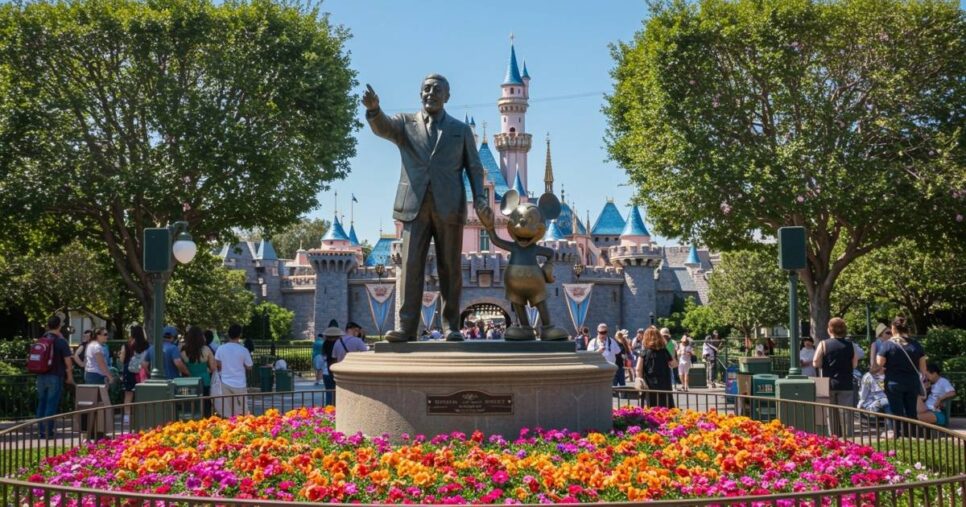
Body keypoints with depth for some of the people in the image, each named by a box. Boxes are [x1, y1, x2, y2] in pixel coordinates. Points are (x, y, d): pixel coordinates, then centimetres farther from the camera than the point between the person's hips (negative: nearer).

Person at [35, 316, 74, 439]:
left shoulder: (41, 340, 7)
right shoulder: (61, 341, -10)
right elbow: (68, 360, -9)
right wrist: (70, 376, 0)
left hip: (41, 376, 5)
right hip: (55, 376, -5)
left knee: (41, 403, 13)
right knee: (52, 404, -3)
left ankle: (41, 431, 14)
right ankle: (48, 432, -5)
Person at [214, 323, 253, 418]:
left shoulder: (221, 349, -2)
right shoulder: (243, 350, -9)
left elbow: (217, 365, 4)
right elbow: (249, 368, -2)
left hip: (226, 383, 3)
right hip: (239, 384, -3)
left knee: (226, 413, 6)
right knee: (242, 413, 6)